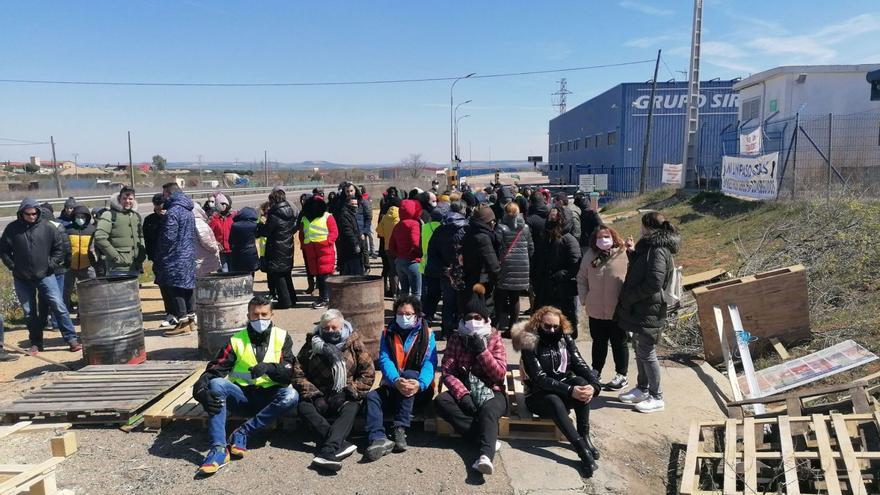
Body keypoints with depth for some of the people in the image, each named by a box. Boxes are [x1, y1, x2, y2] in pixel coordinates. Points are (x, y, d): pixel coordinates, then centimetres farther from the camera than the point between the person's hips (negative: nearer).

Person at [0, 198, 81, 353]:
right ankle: (36, 343, 23)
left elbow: (60, 247, 4)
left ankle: (71, 339, -4)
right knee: (29, 312, 10)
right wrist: (13, 266, -1)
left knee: (58, 306, -8)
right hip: (21, 279, 2)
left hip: (45, 276, -2)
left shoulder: (47, 228, -4)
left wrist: (51, 264, -2)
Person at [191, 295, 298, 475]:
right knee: (216, 384, -26)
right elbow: (214, 370, -7)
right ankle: (219, 448, -31)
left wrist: (269, 368, -29)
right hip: (242, 397, 1)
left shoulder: (282, 338, 1)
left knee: (291, 396, -31)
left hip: (269, 398, -1)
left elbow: (288, 374, -9)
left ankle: (242, 433, -22)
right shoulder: (236, 340, 3)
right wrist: (201, 390, -28)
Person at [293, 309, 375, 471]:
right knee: (304, 407, -29)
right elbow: (298, 374, 0)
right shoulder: (312, 344, 4)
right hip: (319, 396, 2)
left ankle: (327, 451, -51)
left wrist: (347, 392, -13)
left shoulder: (354, 343, 2)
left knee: (350, 409, -33)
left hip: (344, 397, -1)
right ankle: (339, 444, -39)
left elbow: (368, 374, -1)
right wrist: (315, 395, -13)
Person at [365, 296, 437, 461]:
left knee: (409, 373, -33)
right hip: (392, 386, 3)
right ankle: (378, 439, -45)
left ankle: (400, 429, -31)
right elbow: (384, 360, -9)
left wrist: (420, 384, -36)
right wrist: (396, 381, -31)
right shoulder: (388, 333, 7)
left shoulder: (426, 334, 2)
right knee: (372, 396, -25)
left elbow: (430, 363, -13)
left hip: (420, 390, -2)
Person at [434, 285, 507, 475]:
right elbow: (447, 372, -3)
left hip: (491, 392, -2)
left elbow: (500, 374, -3)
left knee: (488, 410, -35)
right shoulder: (455, 338, 6)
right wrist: (463, 394, -19)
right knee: (440, 401, -28)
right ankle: (489, 439, -29)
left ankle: (485, 455, -56)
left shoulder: (494, 339, 4)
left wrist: (482, 351, -15)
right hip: (463, 391, 2)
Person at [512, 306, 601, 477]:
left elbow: (580, 365, -8)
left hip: (563, 392, 4)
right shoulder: (530, 343, -12)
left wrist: (594, 385, -29)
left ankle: (584, 436, -22)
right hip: (539, 396, -4)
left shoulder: (565, 339, 2)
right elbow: (540, 379, -22)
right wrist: (569, 391, -33)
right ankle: (582, 449, -43)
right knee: (555, 401, -37)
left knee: (582, 382, -27)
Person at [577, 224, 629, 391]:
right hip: (596, 310, 4)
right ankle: (596, 371, 33)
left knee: (619, 343, 11)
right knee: (598, 342, 18)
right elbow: (581, 279, 9)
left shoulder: (624, 254, -10)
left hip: (618, 310, -4)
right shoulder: (590, 256, 2)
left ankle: (621, 375, 24)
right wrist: (584, 300, 2)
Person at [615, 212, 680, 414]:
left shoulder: (658, 251, -21)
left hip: (648, 311, -10)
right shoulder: (650, 246, 9)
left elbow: (654, 282, -27)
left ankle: (656, 398, 15)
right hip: (640, 309, 10)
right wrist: (633, 252, 4)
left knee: (646, 353, 1)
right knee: (639, 349, 20)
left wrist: (629, 296, -17)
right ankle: (642, 389, 34)